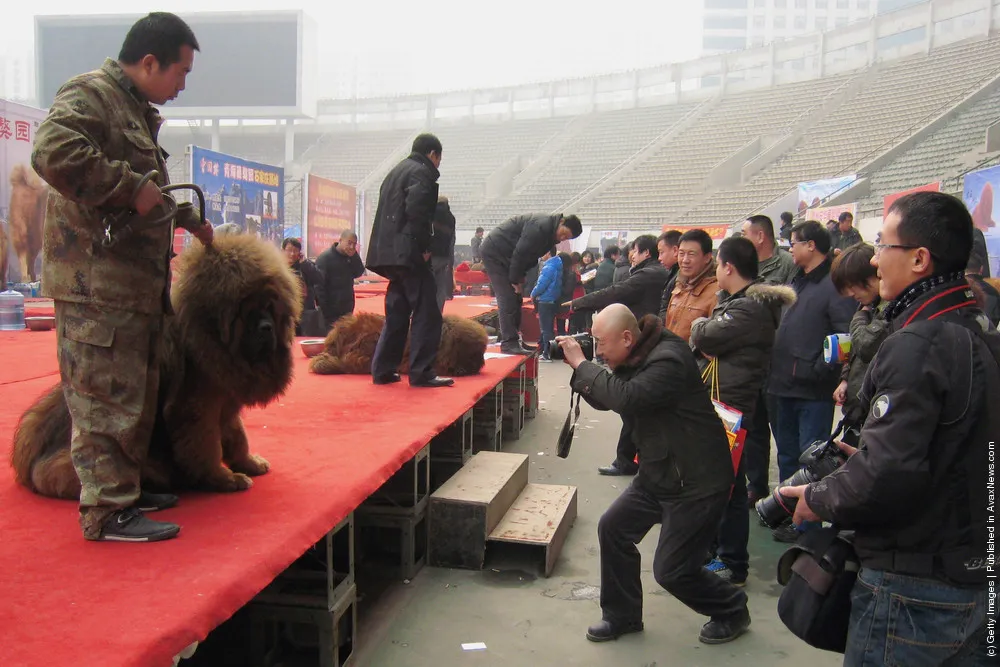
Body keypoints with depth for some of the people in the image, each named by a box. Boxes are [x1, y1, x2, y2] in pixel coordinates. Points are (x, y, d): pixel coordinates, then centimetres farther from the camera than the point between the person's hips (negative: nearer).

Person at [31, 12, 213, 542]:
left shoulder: (138, 111, 22)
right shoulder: (89, 93, -9)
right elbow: (54, 152, -28)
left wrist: (187, 218, 27)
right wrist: (132, 187, -23)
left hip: (135, 283, 10)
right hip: (94, 282, -10)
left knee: (136, 394, 17)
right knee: (104, 398, -5)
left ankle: (125, 488, 29)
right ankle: (106, 512, 4)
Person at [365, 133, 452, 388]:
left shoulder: (395, 172, 23)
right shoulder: (422, 173, -5)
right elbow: (416, 211, -21)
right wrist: (423, 248, -13)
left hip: (389, 252, 10)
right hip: (409, 254, -10)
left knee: (396, 313, 14)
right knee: (426, 312, -5)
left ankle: (383, 370, 15)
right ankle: (421, 373, -6)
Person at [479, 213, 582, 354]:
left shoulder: (549, 233, 7)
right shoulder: (541, 227, -24)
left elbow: (530, 257, 11)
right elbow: (519, 253, -26)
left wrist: (518, 278, 1)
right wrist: (515, 280, -18)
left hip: (504, 255, 10)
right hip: (494, 251, -10)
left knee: (515, 299, 9)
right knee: (508, 299, -14)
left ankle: (512, 338, 15)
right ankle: (509, 343, -14)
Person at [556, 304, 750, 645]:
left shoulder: (669, 359, -26)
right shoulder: (634, 358, 3)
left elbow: (626, 397, -39)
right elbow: (605, 399, 12)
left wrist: (582, 363, -27)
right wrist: (578, 366, -6)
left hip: (696, 479, -9)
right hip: (657, 472, 9)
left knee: (671, 571, -4)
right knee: (613, 528, 4)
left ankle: (732, 610, 24)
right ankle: (622, 615, 22)